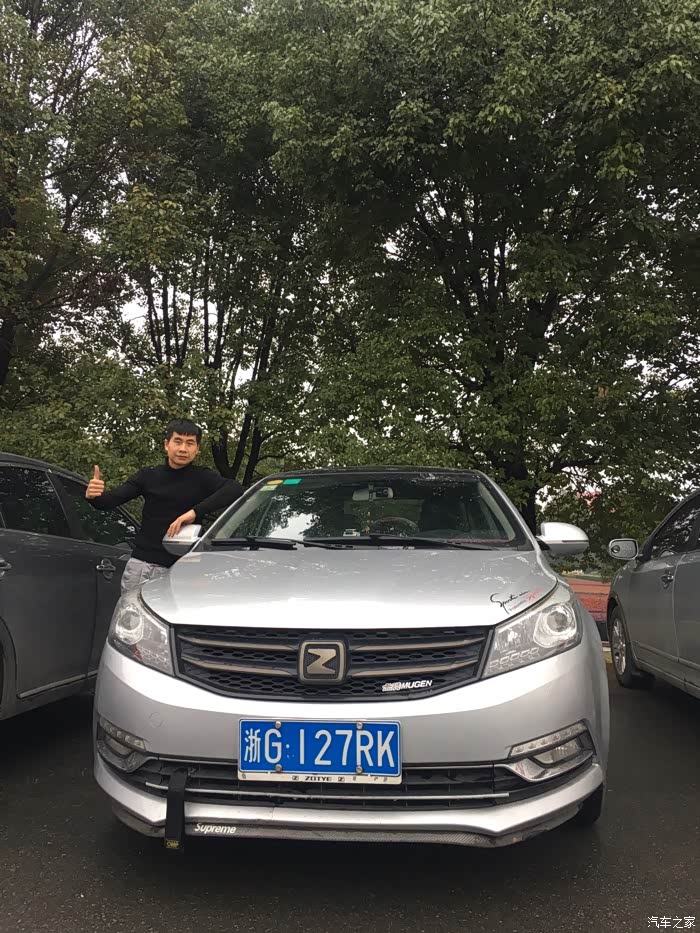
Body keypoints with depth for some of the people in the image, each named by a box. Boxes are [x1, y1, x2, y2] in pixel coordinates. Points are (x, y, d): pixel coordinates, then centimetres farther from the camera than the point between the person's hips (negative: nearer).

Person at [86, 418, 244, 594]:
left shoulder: (202, 478, 2)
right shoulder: (149, 476, 9)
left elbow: (235, 489, -15)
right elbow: (110, 500, 4)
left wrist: (196, 511, -25)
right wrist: (93, 496, -20)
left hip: (178, 569, -2)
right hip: (140, 564, 2)